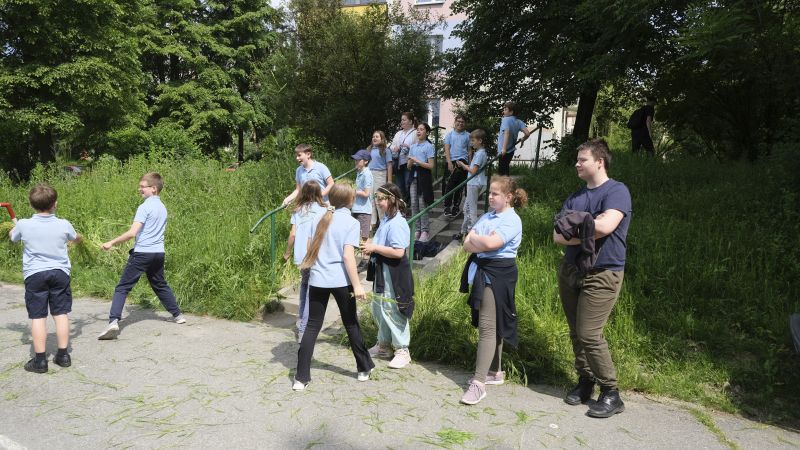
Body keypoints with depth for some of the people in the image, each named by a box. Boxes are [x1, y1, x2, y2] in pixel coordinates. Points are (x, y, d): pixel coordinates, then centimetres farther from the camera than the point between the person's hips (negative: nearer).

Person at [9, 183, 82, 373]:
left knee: (37, 316, 2)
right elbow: (77, 238, 17)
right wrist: (77, 236, 42)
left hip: (34, 274, -1)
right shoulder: (64, 225, -5)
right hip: (60, 273, 1)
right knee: (61, 313, 8)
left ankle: (40, 359, 5)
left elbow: (12, 237, 17)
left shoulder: (23, 225, -7)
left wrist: (14, 224, 40)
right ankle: (63, 355, 14)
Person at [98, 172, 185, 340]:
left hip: (142, 253, -7)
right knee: (160, 285, 24)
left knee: (122, 287, -4)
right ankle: (178, 315, 30)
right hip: (158, 253, 7)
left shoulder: (144, 207, -12)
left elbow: (132, 232, -19)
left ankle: (114, 322, -16)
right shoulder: (163, 208, 12)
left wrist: (112, 242, -12)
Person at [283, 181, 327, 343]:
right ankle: (303, 329, -1)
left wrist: (287, 253, 14)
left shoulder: (298, 211, 5)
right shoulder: (322, 210, -3)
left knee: (305, 283, 27)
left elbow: (293, 234, 2)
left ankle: (301, 319, 28)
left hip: (301, 256, 4)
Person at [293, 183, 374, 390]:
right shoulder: (351, 223, -7)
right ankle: (364, 368, 26)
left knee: (312, 327, 7)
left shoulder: (322, 219, 8)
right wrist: (357, 285, -14)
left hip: (317, 280, 4)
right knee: (351, 325, 12)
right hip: (341, 281, -4)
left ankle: (302, 377, 6)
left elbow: (311, 248, 13)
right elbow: (348, 257, -15)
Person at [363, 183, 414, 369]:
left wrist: (375, 248, -21)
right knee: (378, 309, 19)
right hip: (382, 271, 10)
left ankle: (402, 351, 14)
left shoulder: (397, 223, -21)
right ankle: (384, 346, 35)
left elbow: (398, 252, -28)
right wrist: (371, 245, 4)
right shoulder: (386, 219, 9)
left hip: (394, 274, -10)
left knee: (393, 312, 0)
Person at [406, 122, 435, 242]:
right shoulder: (413, 147, 13)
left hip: (423, 176, -6)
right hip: (413, 176, 6)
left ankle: (424, 231, 2)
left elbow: (431, 166, -10)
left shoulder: (429, 146, -4)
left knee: (422, 204, -5)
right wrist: (411, 162, -9)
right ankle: (417, 229, 13)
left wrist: (417, 161, -17)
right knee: (414, 204, 5)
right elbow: (408, 166, 13)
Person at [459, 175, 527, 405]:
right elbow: (467, 245, 3)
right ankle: (494, 371, 28)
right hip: (482, 271, 8)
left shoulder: (512, 220, -11)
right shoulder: (487, 216, 12)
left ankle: (478, 382, -6)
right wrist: (484, 243, -15)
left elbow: (491, 243, -27)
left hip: (498, 275, -8)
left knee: (488, 326, -9)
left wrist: (474, 239, -8)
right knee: (491, 324, 15)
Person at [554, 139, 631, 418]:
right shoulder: (575, 198, 12)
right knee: (576, 332, 11)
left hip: (602, 275, -7)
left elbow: (606, 226, -26)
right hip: (570, 270, 7)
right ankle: (585, 381, 27)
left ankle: (611, 394, 5)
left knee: (589, 334, -10)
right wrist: (586, 235, -15)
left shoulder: (617, 191, -9)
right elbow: (558, 236, 3)